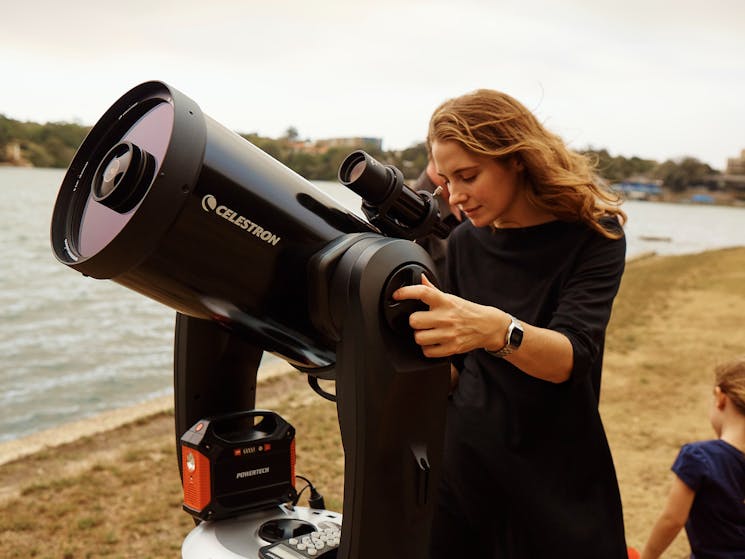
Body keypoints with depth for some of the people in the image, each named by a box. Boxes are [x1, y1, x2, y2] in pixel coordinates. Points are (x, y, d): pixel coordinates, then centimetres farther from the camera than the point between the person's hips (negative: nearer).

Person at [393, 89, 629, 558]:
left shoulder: (594, 235, -11)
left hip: (558, 481, -3)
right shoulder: (465, 242, -1)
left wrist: (496, 329, -44)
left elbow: (572, 357, -27)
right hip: (464, 464, 3)